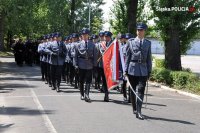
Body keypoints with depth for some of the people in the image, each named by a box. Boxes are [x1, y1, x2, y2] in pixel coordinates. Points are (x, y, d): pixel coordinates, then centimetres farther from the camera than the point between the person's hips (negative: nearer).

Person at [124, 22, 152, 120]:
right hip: (132, 69, 0)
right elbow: (127, 56, 4)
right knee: (133, 90, 9)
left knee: (140, 90, -8)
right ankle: (134, 109, 25)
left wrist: (149, 71, 7)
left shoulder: (148, 43, 10)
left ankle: (138, 112, -11)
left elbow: (149, 58, 11)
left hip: (143, 70, 0)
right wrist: (126, 70, -1)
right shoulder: (131, 42, 5)